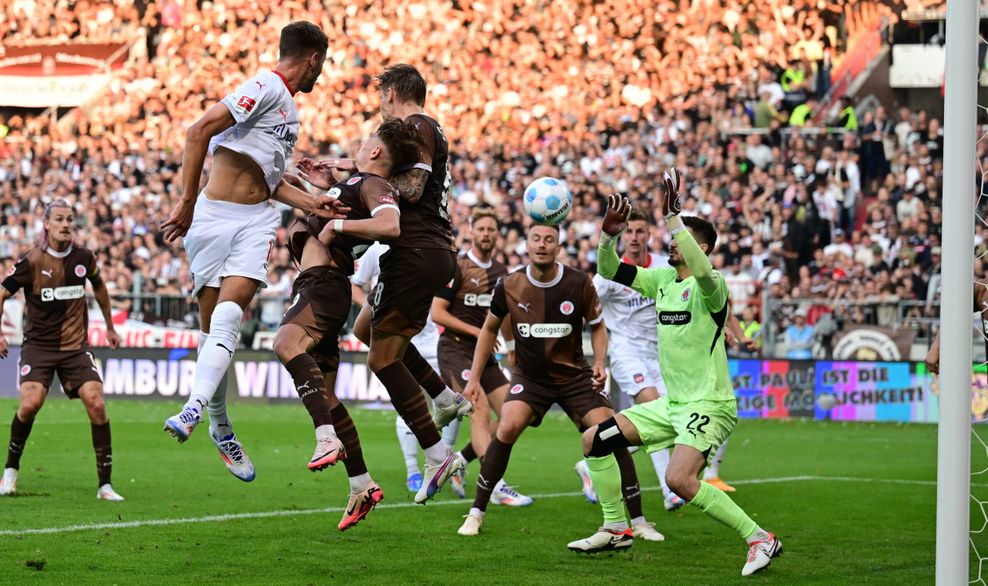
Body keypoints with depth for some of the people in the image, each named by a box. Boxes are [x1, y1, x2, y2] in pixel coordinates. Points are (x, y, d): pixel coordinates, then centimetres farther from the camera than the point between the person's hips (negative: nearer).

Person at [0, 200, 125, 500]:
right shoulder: (31, 261, -10)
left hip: (76, 346, 2)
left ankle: (105, 485, -6)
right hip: (38, 345, -2)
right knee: (30, 403, -21)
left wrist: (110, 326, 26)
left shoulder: (84, 257, 0)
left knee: (96, 403, -14)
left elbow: (99, 286, 21)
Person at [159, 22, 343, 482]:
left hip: (255, 220, 6)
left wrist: (309, 204, 19)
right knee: (213, 322, -2)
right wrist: (186, 202, -19)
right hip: (214, 215, -6)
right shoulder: (266, 87, -6)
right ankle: (220, 426, 10)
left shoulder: (289, 108, 23)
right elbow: (199, 132, -16)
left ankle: (194, 409, -32)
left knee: (230, 311, -18)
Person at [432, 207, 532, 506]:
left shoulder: (501, 272, 12)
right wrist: (477, 331, -14)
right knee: (481, 412, -20)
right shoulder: (457, 267, -8)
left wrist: (511, 348, 20)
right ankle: (497, 487, -23)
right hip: (455, 349, -7)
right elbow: (437, 312, -12)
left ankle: (460, 460, 15)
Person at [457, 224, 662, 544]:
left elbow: (597, 326, 4)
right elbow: (489, 328, 9)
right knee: (508, 426, -25)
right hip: (529, 376, 0)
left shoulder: (579, 283, -11)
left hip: (574, 375, 0)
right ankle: (476, 514, -12)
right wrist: (474, 378, 6)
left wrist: (600, 363, -13)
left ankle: (638, 522, 0)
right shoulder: (509, 285, -8)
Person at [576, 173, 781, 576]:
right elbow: (610, 271, 10)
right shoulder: (662, 279, 8)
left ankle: (759, 538, -18)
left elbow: (702, 271, -40)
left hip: (709, 406, -9)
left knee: (679, 480, -28)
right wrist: (609, 235, -11)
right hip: (672, 403, 9)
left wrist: (672, 216, -41)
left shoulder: (710, 286, -15)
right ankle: (615, 529, 20)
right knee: (594, 440, 8)